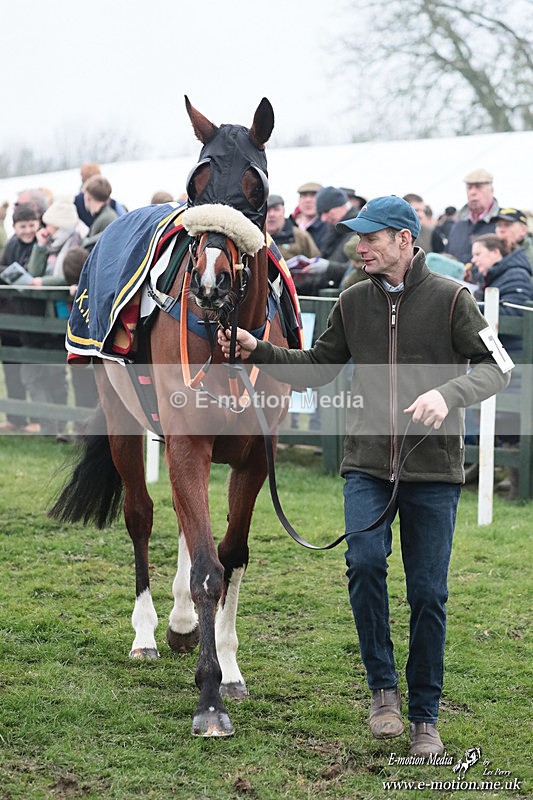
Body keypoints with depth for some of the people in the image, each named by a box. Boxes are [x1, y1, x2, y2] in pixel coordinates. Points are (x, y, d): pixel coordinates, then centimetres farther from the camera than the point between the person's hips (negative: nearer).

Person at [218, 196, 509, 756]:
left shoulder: (450, 299, -3)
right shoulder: (353, 303, 8)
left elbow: (494, 367, -6)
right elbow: (318, 366, 16)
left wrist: (447, 394, -24)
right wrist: (257, 351, 3)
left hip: (433, 468, -2)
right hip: (367, 464, 2)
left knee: (428, 593, 2)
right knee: (365, 561, -20)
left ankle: (425, 716, 16)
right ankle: (382, 686, -2)